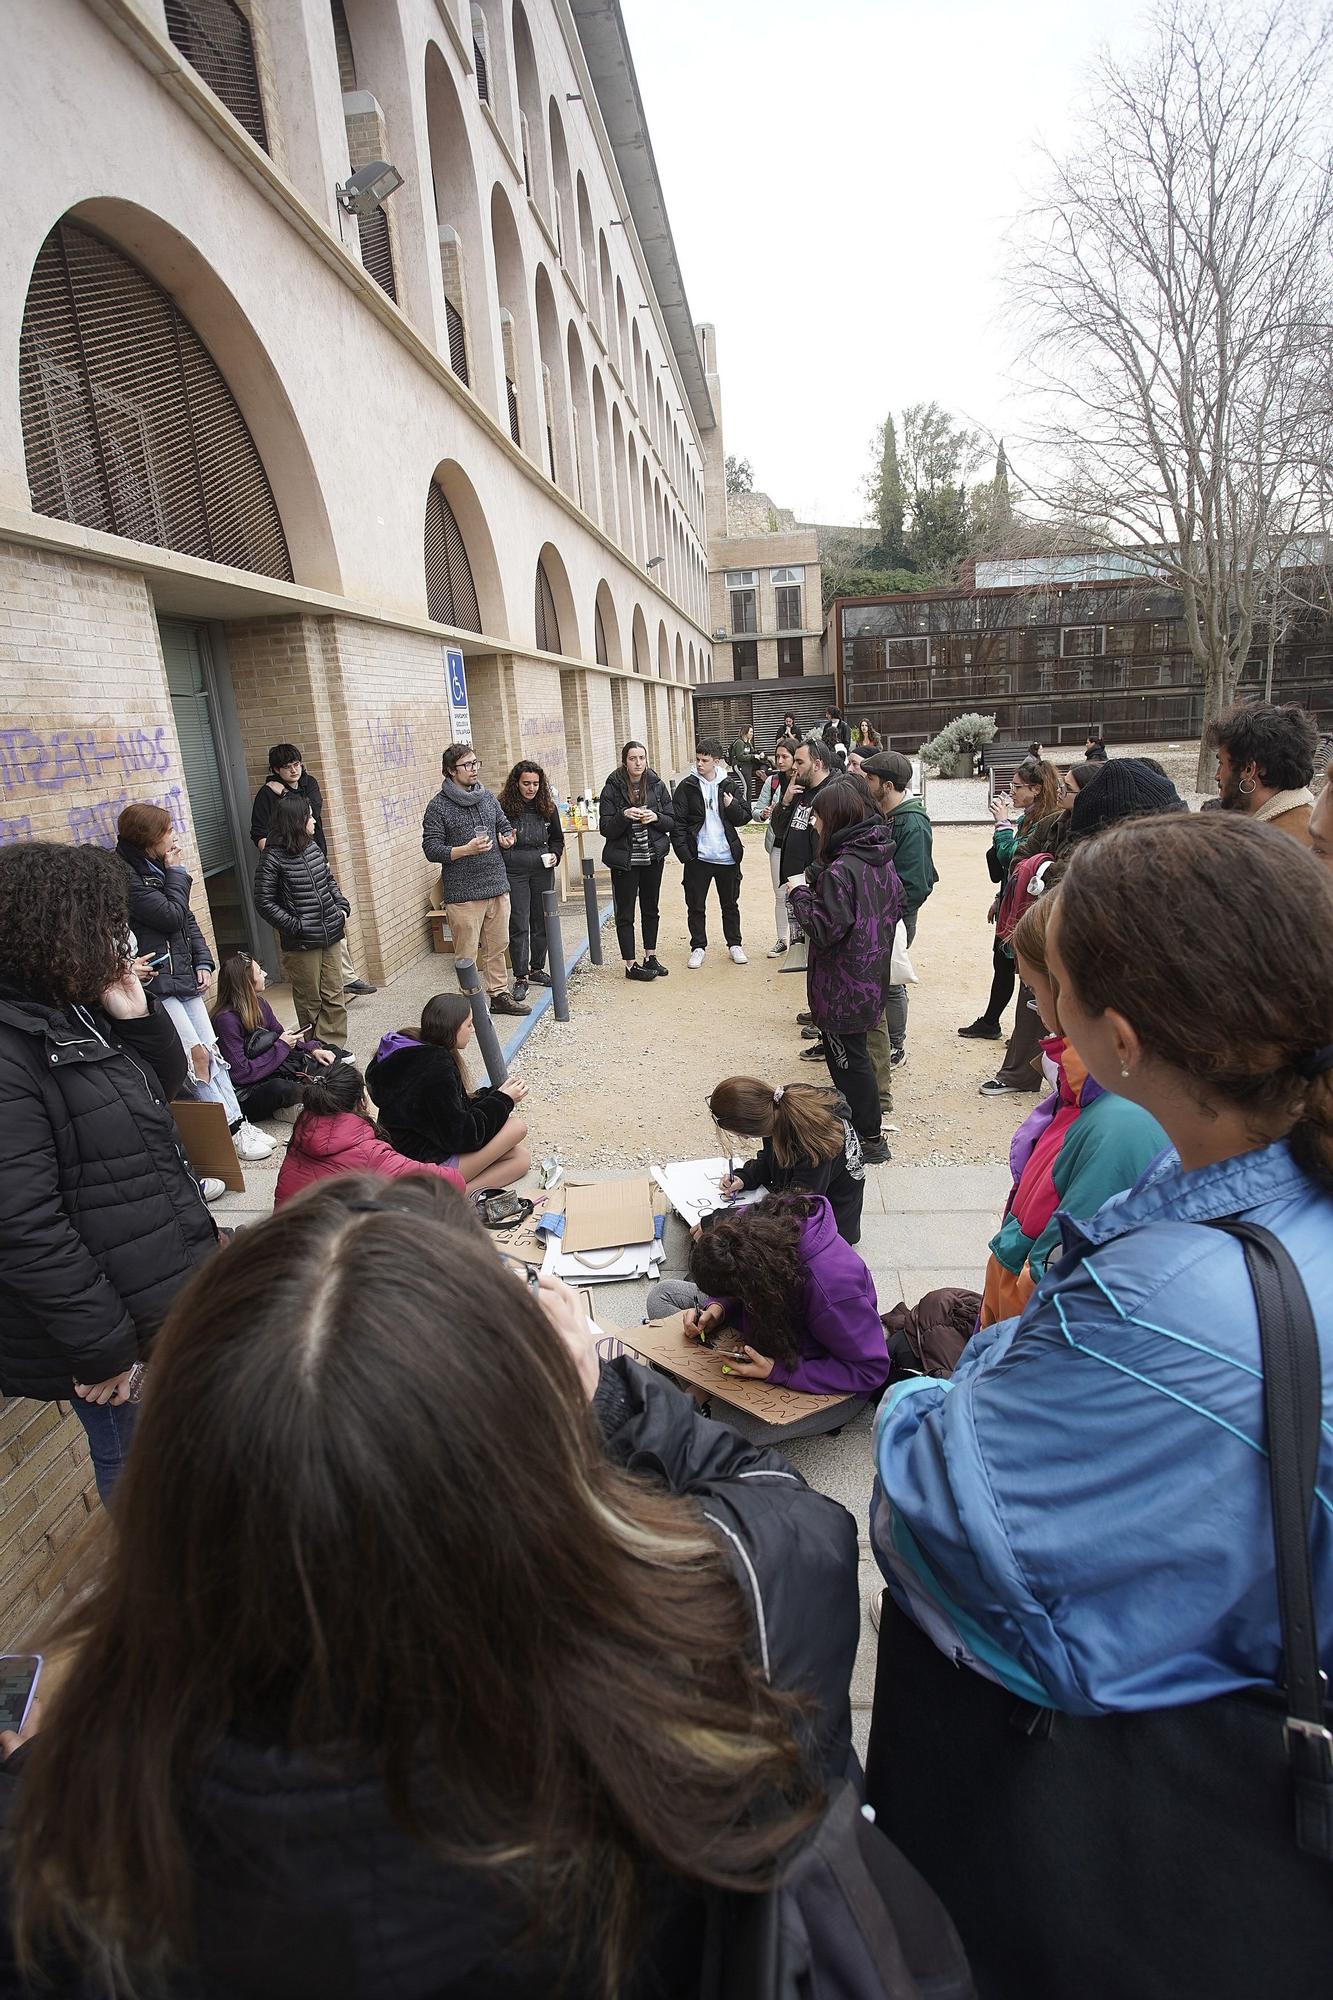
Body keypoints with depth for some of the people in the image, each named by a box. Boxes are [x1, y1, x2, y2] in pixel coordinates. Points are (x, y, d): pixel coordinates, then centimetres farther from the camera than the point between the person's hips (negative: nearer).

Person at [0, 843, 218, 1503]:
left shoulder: (76, 1010, 3)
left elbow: (161, 1089, 16)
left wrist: (137, 1017, -3)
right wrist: (100, 1347, -20)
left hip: (170, 1293, 9)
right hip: (121, 1326, -9)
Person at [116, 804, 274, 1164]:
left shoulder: (157, 868, 13)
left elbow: (188, 919, 15)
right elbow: (172, 917, -17)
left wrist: (203, 962, 5)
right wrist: (176, 873, -6)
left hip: (183, 978, 8)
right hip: (155, 984, -8)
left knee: (211, 1050, 7)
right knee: (197, 1055, -10)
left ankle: (238, 1122, 11)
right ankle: (232, 1131, -4)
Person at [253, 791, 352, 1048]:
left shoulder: (312, 847, 7)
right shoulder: (273, 858, -12)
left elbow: (330, 881, 20)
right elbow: (264, 901, -11)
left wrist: (342, 907, 7)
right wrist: (294, 926, -16)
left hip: (330, 936, 6)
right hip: (302, 943, -6)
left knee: (334, 996, 10)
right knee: (310, 1001, 6)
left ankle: (335, 1046, 20)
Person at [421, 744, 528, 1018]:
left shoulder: (488, 797, 11)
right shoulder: (439, 806, -7)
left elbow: (504, 826, 23)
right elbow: (431, 849, -9)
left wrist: (507, 839, -1)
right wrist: (466, 849, -23)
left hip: (497, 887, 6)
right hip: (463, 894, -5)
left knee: (497, 948, 14)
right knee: (467, 955, 0)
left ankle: (499, 995, 27)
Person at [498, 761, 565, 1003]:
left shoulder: (548, 807, 5)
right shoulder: (503, 807, -6)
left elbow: (557, 838, 17)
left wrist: (555, 855, 1)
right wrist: (505, 840, -16)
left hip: (542, 870, 4)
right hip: (514, 872, -4)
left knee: (542, 922, 10)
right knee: (519, 925, -5)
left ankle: (537, 969, 25)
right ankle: (521, 977, 2)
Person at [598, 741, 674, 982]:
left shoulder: (656, 785, 2)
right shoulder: (612, 788, -7)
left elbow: (671, 821, 5)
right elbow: (605, 828, -8)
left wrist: (656, 817, -15)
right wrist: (624, 816, -25)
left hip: (653, 857, 4)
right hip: (624, 860, -4)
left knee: (651, 909, 15)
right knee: (625, 914, 1)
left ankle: (651, 957, 28)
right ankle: (631, 965, 8)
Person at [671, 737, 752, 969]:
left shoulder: (730, 785, 2)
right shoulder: (687, 786, -3)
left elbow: (744, 817, 4)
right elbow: (677, 822, -4)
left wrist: (732, 806, -17)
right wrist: (684, 852, -11)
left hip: (727, 856, 1)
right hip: (698, 857, -1)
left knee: (730, 904, 13)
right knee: (695, 906, 7)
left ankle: (735, 944, 26)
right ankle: (698, 947, 20)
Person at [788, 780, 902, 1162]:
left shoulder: (840, 870, -24)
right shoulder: (882, 858, 3)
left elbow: (827, 930, -25)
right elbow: (897, 906, 14)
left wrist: (800, 894, -11)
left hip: (844, 985, -9)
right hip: (874, 976, 9)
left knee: (849, 1058, 4)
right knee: (850, 1051, 21)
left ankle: (870, 1140, 14)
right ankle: (855, 1118, 34)